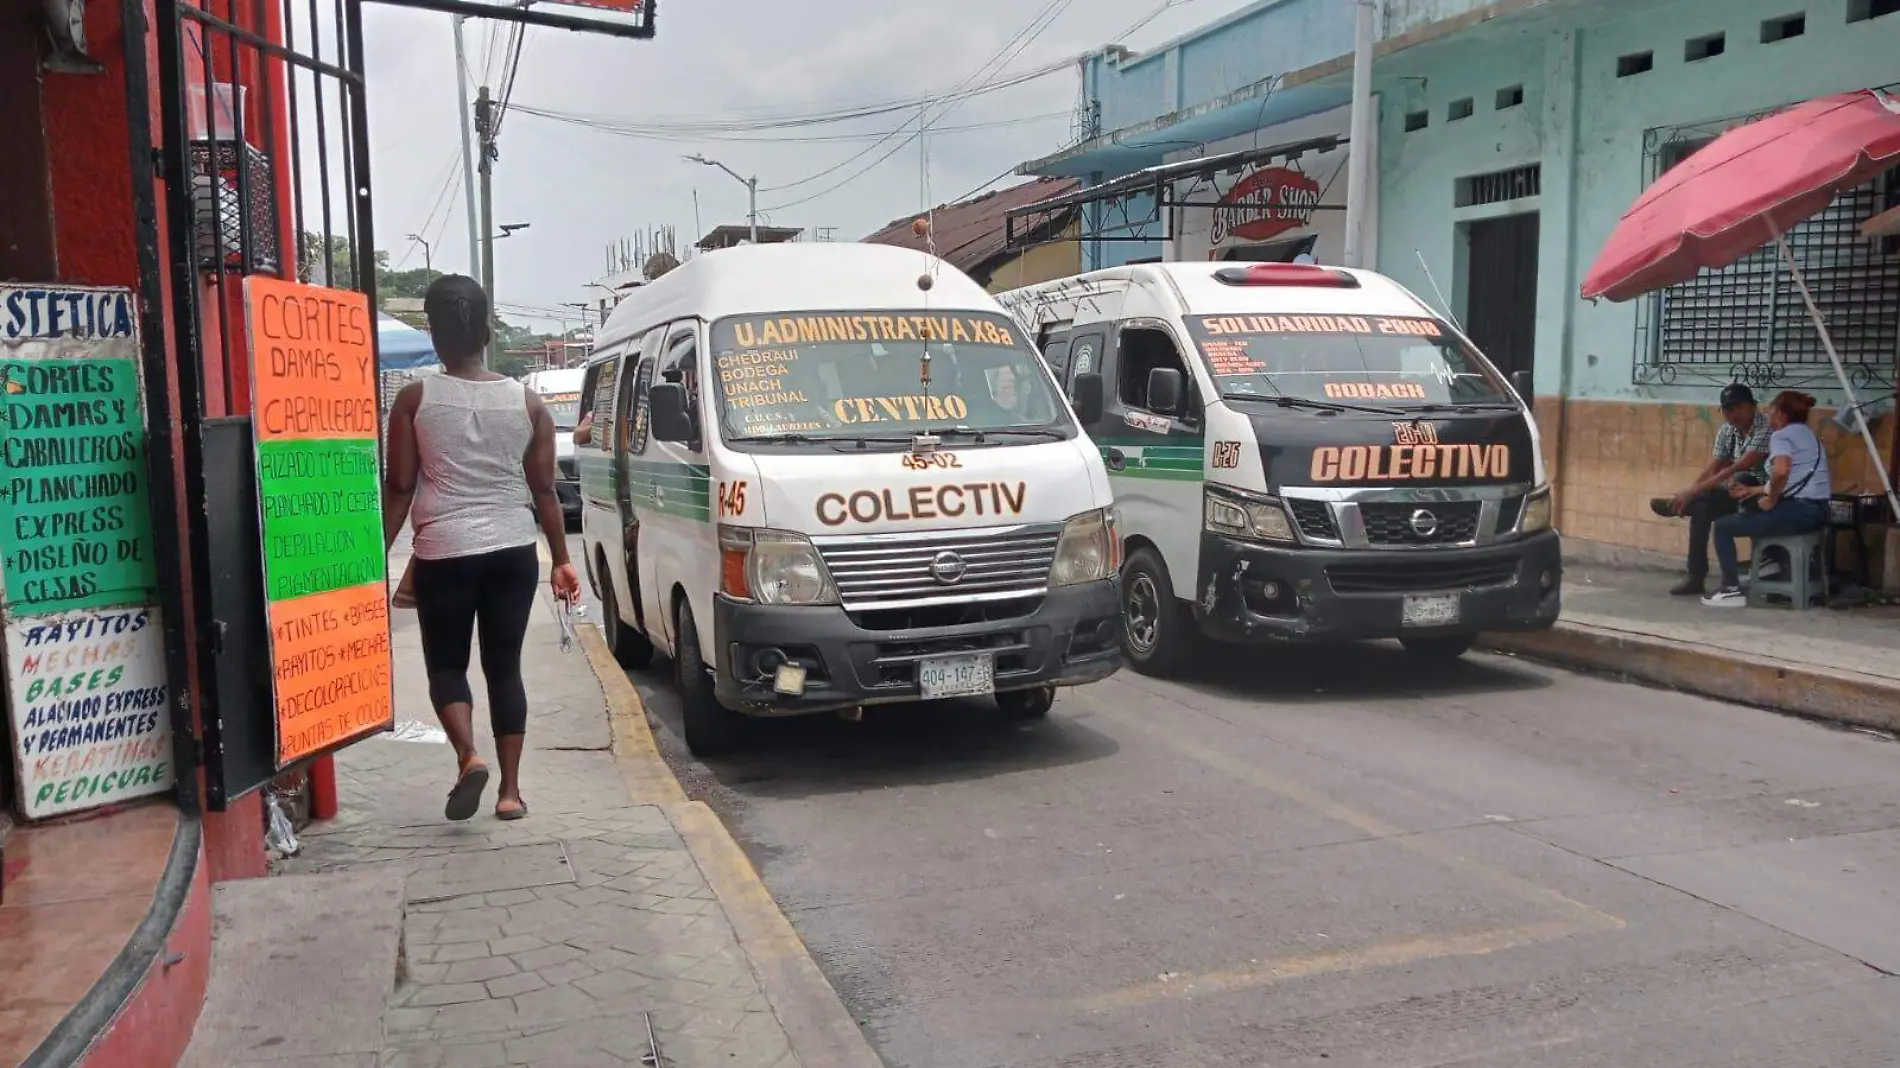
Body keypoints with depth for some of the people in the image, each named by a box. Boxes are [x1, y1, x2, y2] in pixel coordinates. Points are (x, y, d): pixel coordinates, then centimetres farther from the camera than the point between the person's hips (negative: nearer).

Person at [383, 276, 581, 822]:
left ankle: (468, 756, -10)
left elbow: (399, 487, -4)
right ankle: (510, 788, 10)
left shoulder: (415, 398, -4)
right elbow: (544, 491, 4)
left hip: (444, 555, -2)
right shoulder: (527, 402, 2)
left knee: (446, 665, 13)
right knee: (505, 667, 10)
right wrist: (561, 560, 10)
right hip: (514, 553, 2)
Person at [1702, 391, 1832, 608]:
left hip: (1798, 511, -10)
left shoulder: (1781, 435, -7)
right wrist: (1754, 491, 28)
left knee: (1723, 526, -2)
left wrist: (1771, 500, -13)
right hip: (1816, 511, 10)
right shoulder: (1807, 435, 22)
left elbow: (1781, 471, -28)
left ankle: (1732, 590, -5)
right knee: (1751, 515, 33)